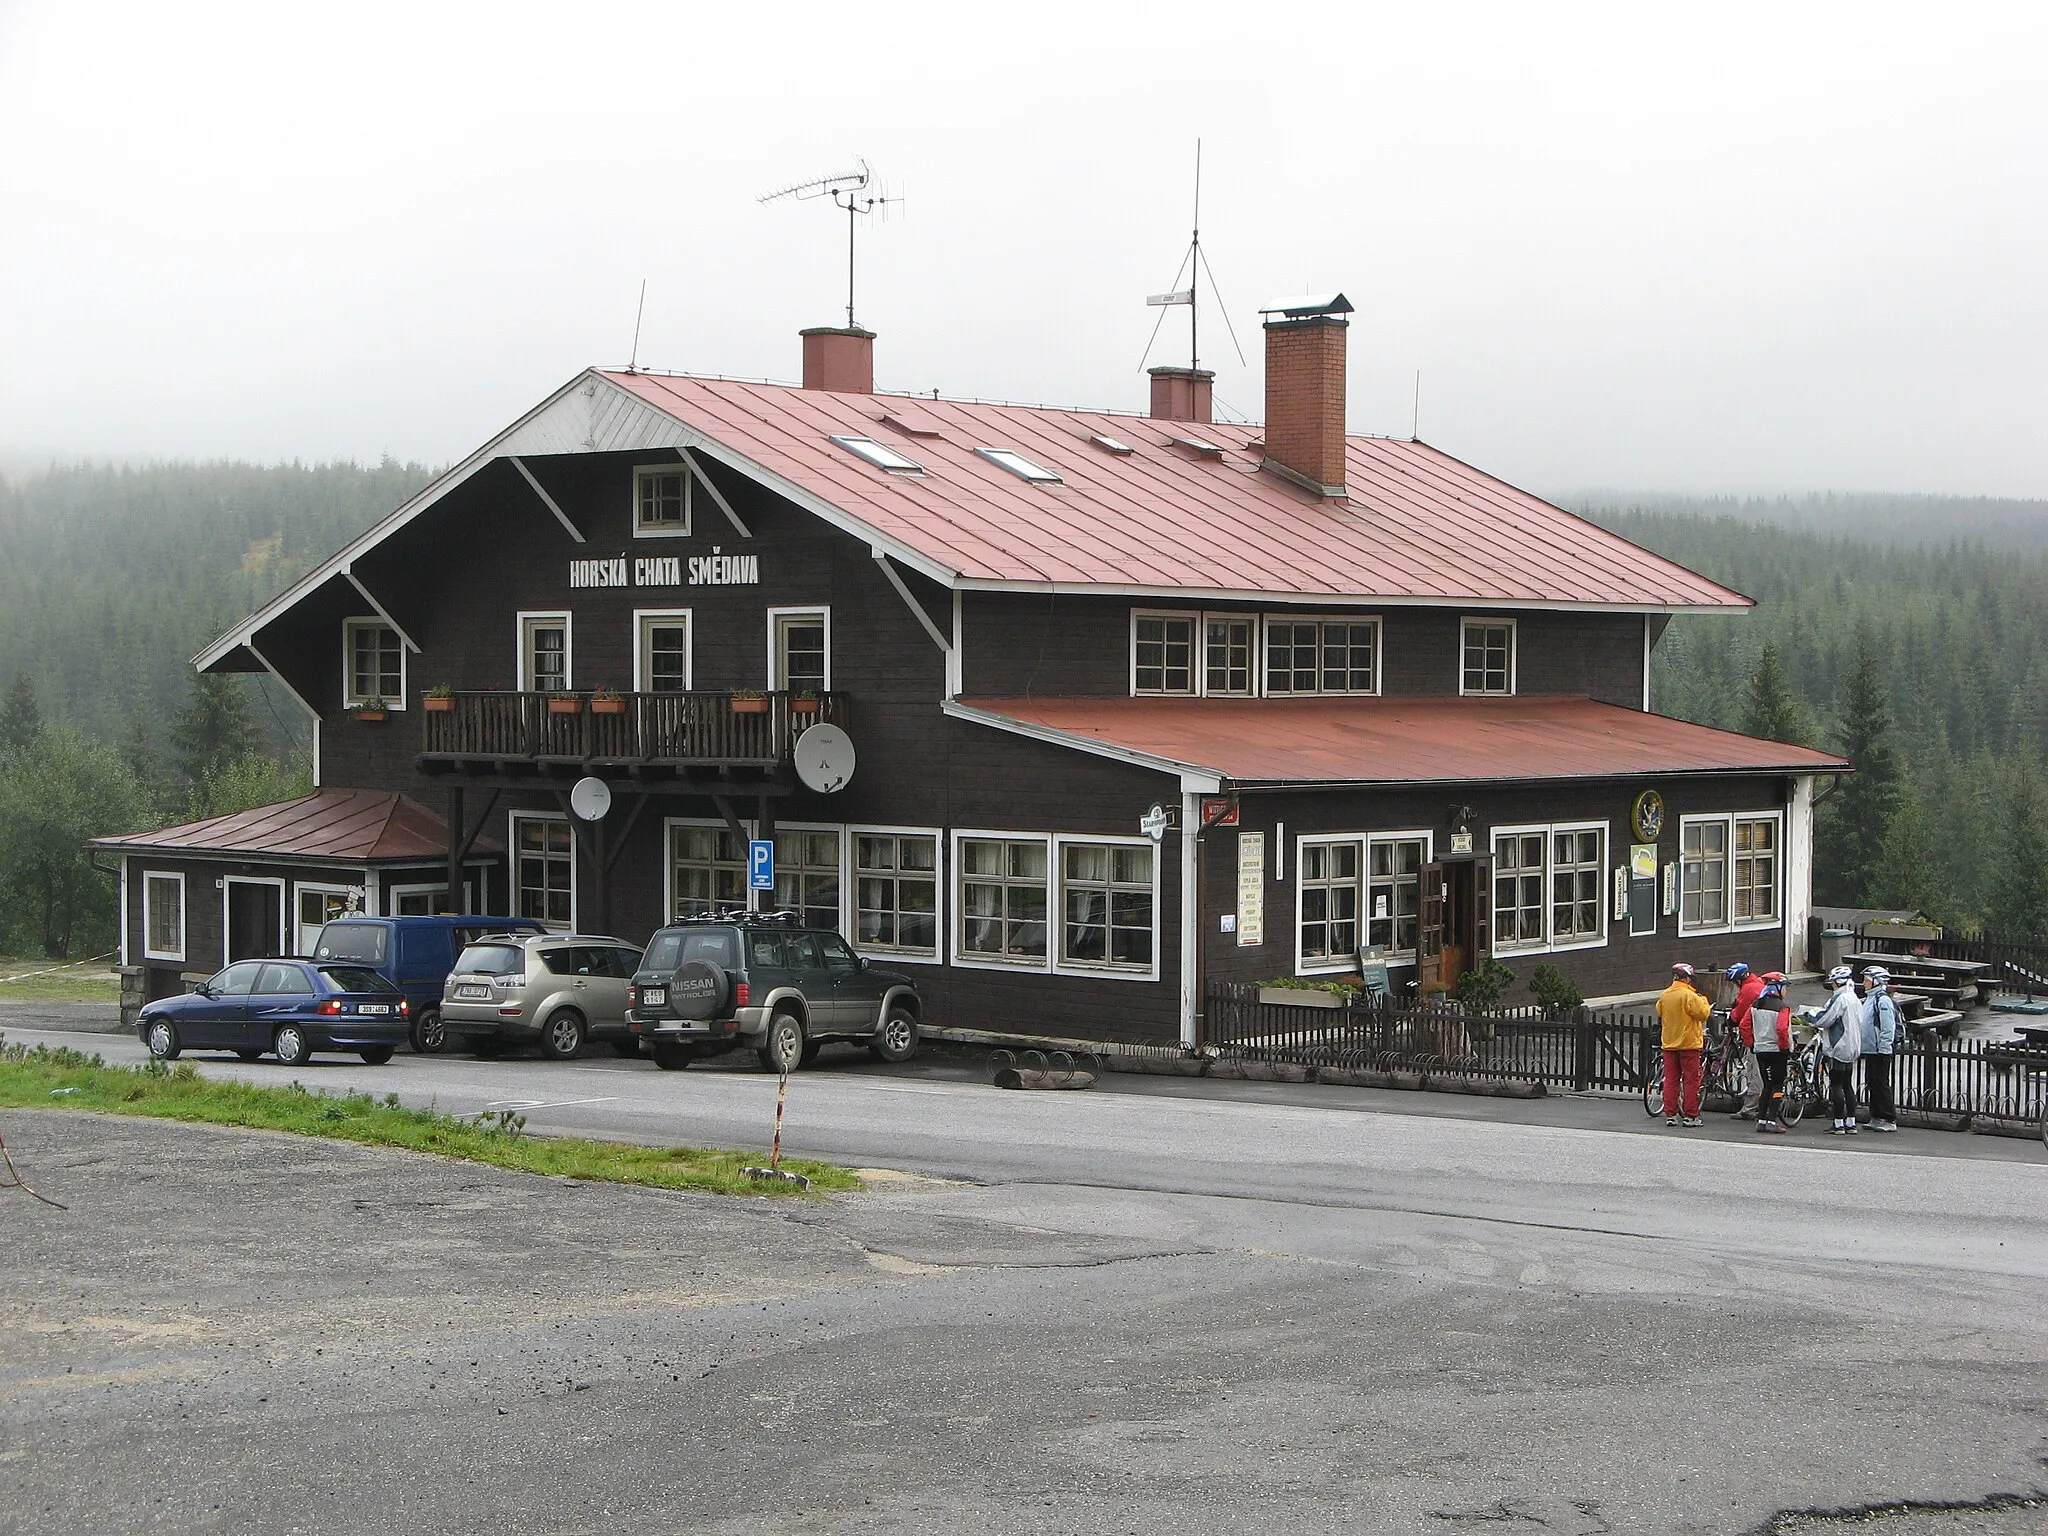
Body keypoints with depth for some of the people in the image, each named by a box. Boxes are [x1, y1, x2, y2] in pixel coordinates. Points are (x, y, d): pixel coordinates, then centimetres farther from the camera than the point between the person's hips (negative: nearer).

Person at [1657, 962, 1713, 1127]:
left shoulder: (1664, 995, 4)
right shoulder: (1689, 995, -15)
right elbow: (1702, 1014, -13)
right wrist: (1703, 1000, 2)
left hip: (1669, 1044, 6)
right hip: (1688, 1044, -6)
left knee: (1671, 1080, 8)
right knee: (1691, 1080, 0)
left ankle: (1670, 1115, 7)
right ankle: (1690, 1116, -1)